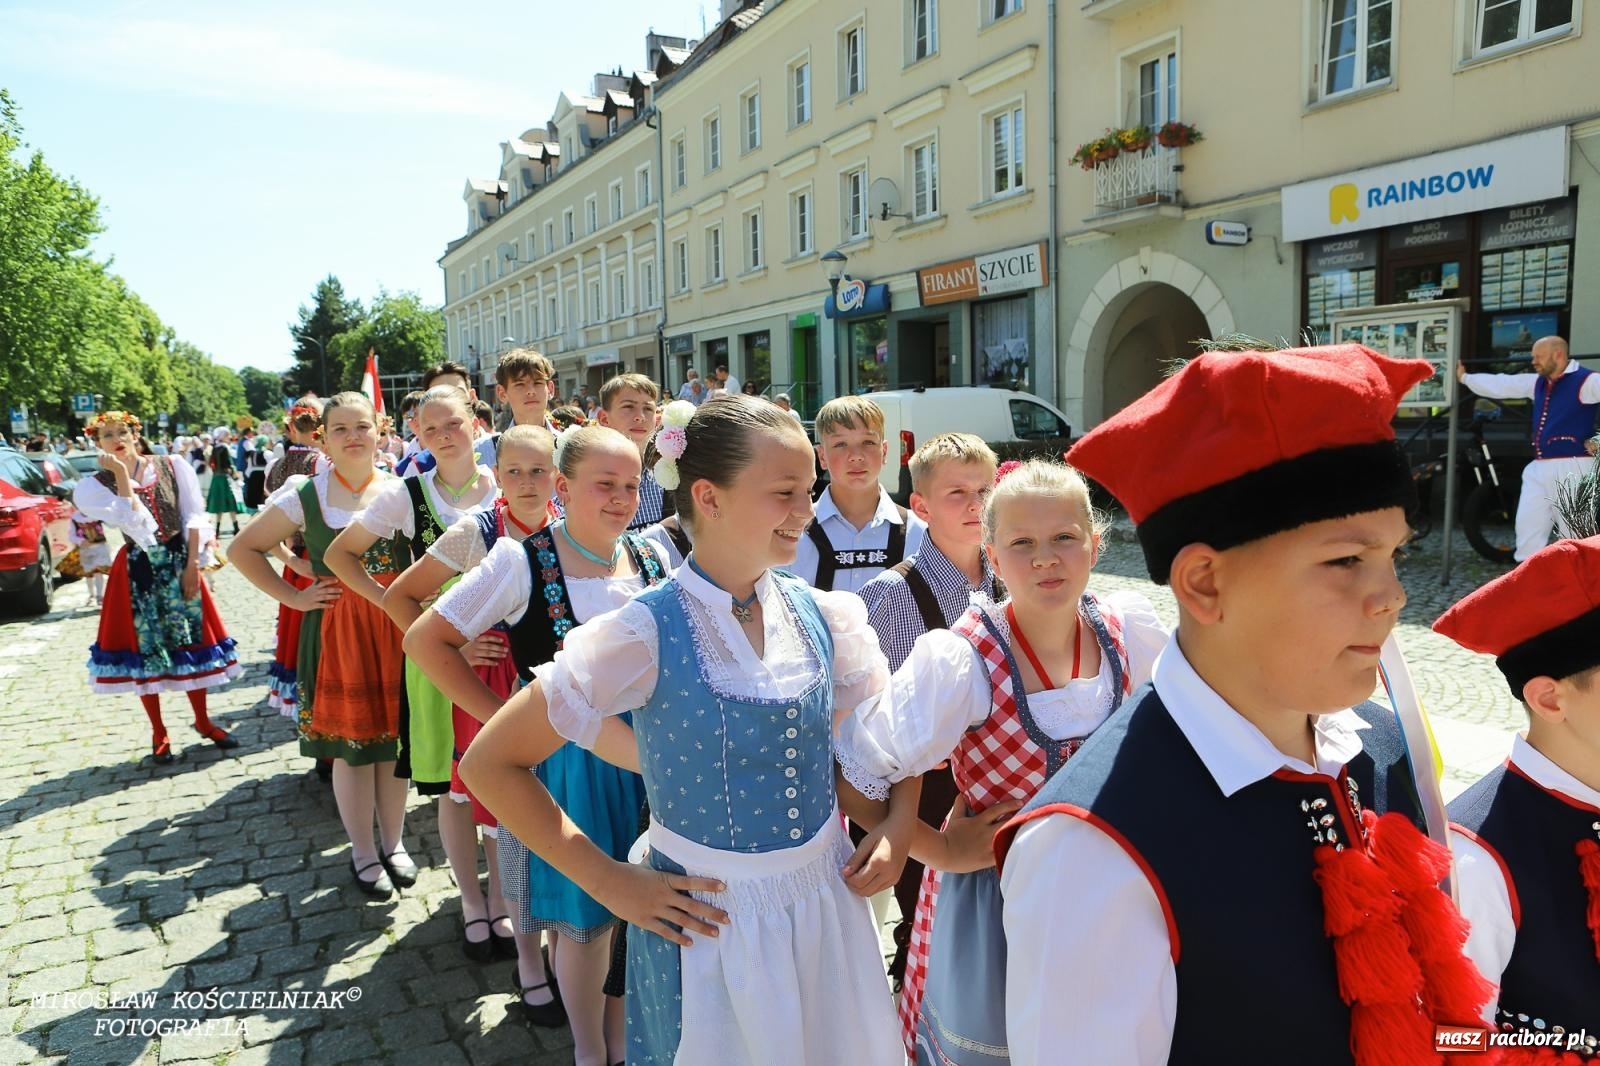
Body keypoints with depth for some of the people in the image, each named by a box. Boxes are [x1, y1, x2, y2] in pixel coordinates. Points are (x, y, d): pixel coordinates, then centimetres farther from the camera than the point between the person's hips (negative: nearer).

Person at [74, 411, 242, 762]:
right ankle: (159, 734, 18)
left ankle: (202, 721, 25)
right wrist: (121, 474, -20)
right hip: (137, 572, -1)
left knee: (191, 640, 8)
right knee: (145, 647, 4)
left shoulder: (172, 466, -1)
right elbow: (134, 522, -19)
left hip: (179, 562, 1)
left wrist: (192, 565, -7)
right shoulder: (96, 484, -4)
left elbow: (194, 517, -1)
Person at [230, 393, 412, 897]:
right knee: (349, 742, 6)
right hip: (336, 631, -1)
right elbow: (245, 549, 7)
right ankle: (364, 854, 24)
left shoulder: (401, 489, 1)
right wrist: (293, 597, -1)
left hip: (396, 626, 1)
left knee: (394, 735, 10)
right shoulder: (304, 495, -2)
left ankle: (393, 843, 28)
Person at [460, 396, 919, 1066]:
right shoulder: (646, 634, -19)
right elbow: (491, 763, -14)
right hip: (707, 925, -4)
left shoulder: (822, 616, -5)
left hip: (829, 905, 4)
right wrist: (607, 880, -13)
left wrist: (899, 824, -7)